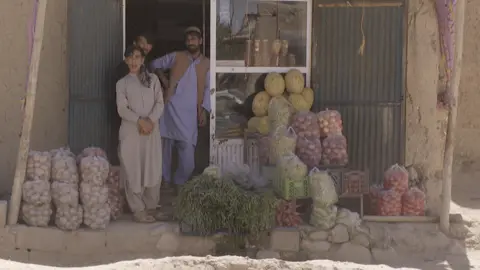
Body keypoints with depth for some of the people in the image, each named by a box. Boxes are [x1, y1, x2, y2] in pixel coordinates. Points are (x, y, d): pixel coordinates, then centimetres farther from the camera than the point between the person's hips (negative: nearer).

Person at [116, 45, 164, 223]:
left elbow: (160, 103, 2)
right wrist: (139, 120, -18)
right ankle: (138, 210, 5)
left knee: (153, 170, 1)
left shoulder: (153, 79, 10)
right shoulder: (122, 83, 6)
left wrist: (150, 120, -15)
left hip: (152, 130, 1)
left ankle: (151, 207, 14)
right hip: (130, 131, -1)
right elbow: (122, 109, -4)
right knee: (133, 171, -2)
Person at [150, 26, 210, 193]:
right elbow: (154, 65, 13)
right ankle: (166, 180, 16)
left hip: (191, 112, 1)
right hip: (172, 108, -1)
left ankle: (179, 182, 13)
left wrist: (204, 110, 0)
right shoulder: (176, 57, 3)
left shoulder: (206, 63, 8)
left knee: (188, 147, -4)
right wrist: (163, 80, 2)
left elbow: (207, 89, 8)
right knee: (167, 144, 4)